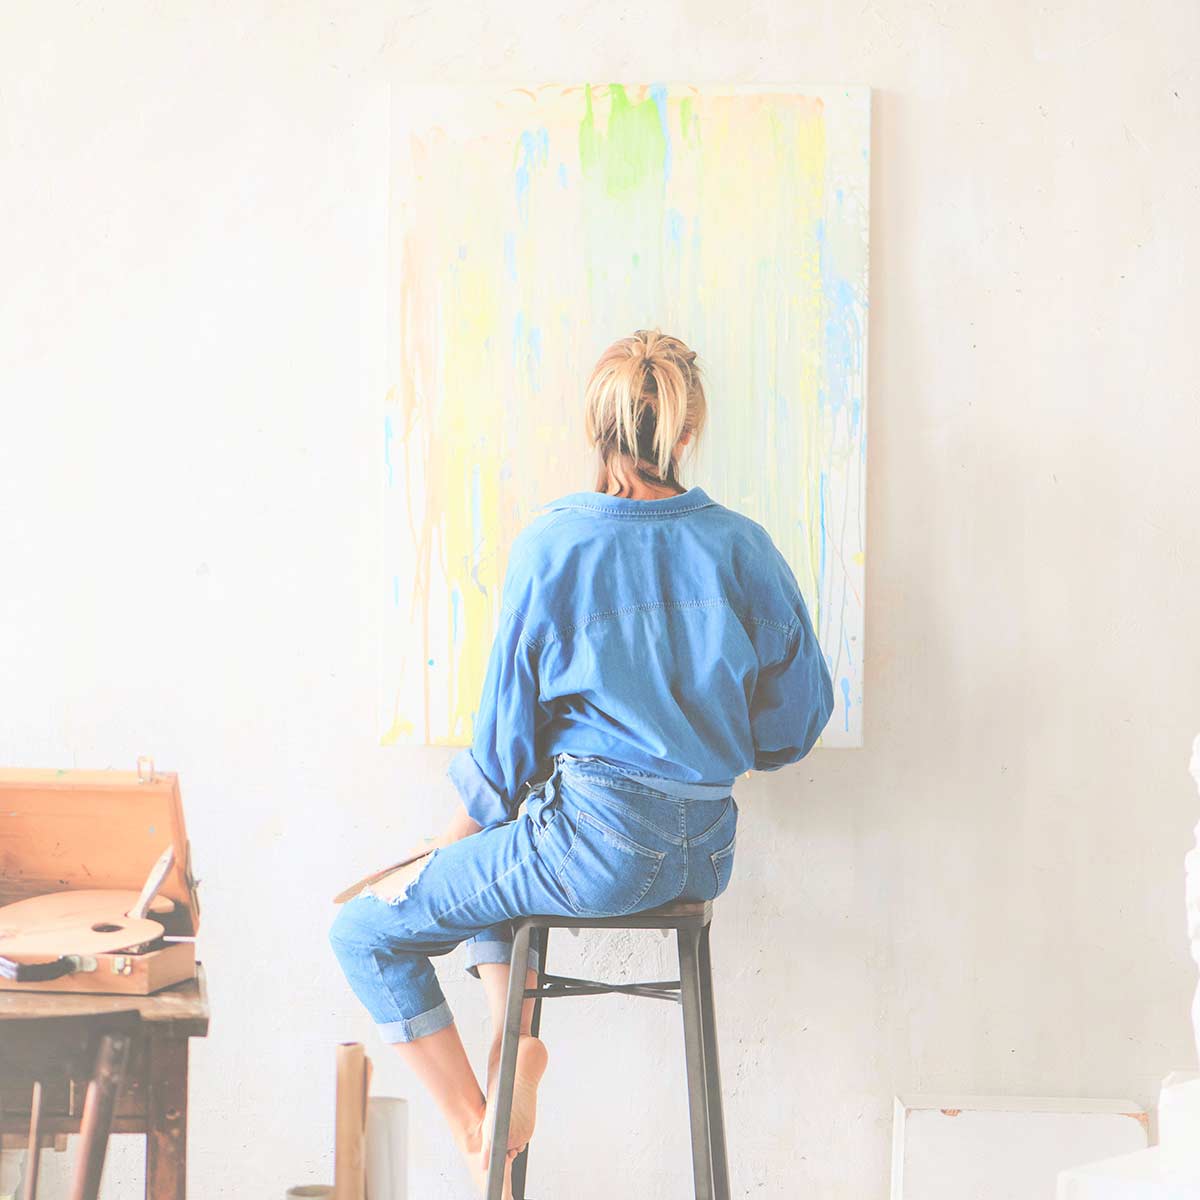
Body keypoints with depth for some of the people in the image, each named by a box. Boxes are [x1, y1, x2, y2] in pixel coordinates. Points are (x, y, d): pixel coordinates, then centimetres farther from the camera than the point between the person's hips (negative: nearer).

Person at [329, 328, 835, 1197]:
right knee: (484, 854, 33)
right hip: (707, 851, 6)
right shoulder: (742, 546, 2)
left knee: (367, 929, 11)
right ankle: (516, 1033, 15)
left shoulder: (552, 544, -9)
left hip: (597, 843, -6)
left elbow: (510, 720, -3)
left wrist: (469, 824, 12)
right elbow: (798, 717, 7)